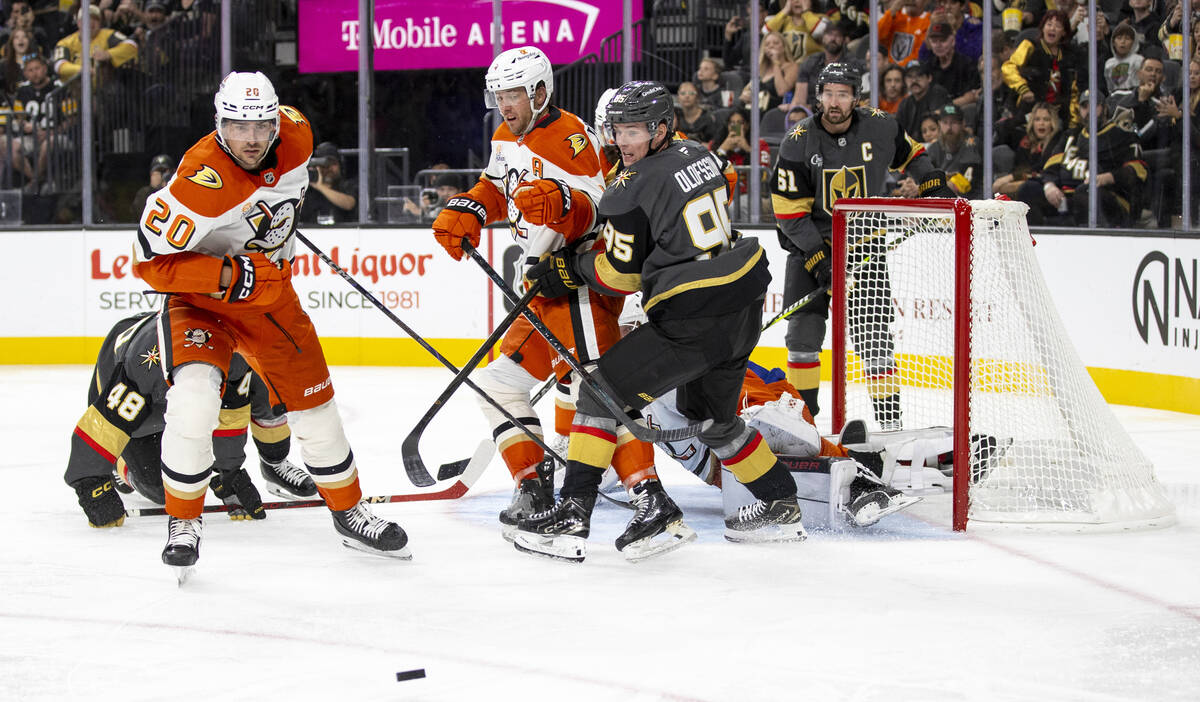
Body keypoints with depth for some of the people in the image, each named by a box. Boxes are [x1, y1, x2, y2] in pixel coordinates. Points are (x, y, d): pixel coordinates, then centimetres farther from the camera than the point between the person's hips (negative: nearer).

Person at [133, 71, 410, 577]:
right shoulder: (199, 181, -32)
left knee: (314, 403, 10)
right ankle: (184, 524, -6)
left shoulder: (295, 134, -13)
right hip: (201, 298, -5)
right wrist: (231, 275, -32)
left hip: (269, 291, 6)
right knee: (194, 397, -26)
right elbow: (152, 262, -28)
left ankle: (350, 514, 31)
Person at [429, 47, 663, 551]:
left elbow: (593, 214, -21)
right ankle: (534, 486, 15)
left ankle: (646, 491, -29)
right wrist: (466, 211, 9)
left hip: (583, 278, -10)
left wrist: (563, 203, -41)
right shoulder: (508, 138, 13)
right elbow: (494, 188, 28)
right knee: (502, 382, 11)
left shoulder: (570, 137, -16)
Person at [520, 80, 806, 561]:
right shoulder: (698, 156, 11)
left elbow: (623, 273, -10)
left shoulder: (633, 189, -13)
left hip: (693, 320, -9)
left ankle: (571, 518, -9)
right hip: (745, 307, 9)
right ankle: (781, 507, 38)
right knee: (710, 416, 29)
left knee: (603, 392, -4)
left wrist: (566, 272, 4)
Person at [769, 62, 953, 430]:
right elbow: (789, 211, -13)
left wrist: (934, 185, 4)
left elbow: (909, 153, 15)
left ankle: (889, 420, -4)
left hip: (866, 246, 0)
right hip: (811, 246, 0)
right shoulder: (798, 143, -14)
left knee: (873, 336, -7)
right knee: (804, 329, -3)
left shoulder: (880, 126, -8)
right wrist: (818, 259, -19)